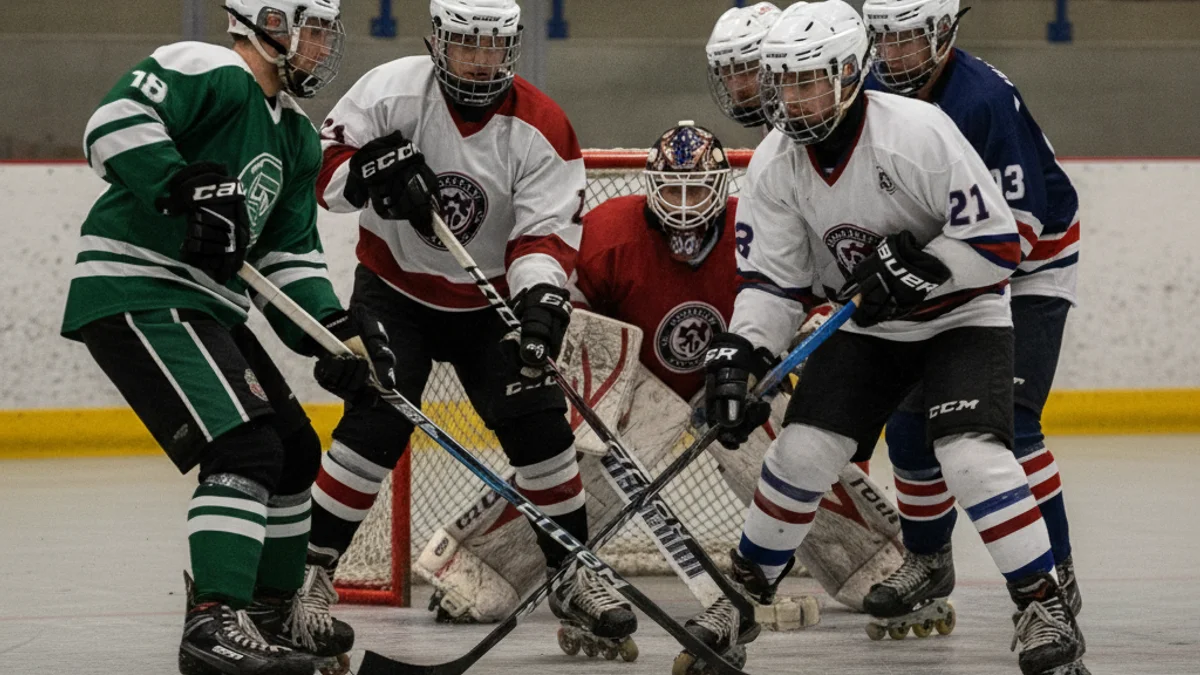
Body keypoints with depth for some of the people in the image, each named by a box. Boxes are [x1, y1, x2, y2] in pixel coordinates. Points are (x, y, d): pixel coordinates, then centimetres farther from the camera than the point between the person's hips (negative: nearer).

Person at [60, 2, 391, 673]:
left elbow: (292, 254, 17)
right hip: (137, 294, -10)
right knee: (246, 448, -22)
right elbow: (115, 123, -25)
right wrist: (191, 189, -34)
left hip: (209, 306, 10)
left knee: (296, 451, 17)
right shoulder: (210, 73, -11)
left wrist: (335, 329, 2)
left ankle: (274, 608, 33)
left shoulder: (298, 138, 18)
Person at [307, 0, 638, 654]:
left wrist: (540, 306, -38)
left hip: (487, 302, 2)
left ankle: (574, 574, 6)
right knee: (377, 422, -18)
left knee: (536, 421, -8)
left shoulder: (541, 128, -15)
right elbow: (323, 166, -12)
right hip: (394, 288, -1)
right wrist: (377, 174, -33)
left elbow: (545, 234, -21)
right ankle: (312, 565, -8)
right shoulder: (393, 90, -16)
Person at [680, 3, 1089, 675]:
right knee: (803, 451, -3)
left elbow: (998, 242, -25)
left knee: (972, 454, -23)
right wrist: (738, 354, -19)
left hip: (962, 316, -5)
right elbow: (773, 280, -5)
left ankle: (1046, 606, -11)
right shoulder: (775, 164, -11)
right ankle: (744, 595, 16)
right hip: (867, 326, 5)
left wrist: (915, 270, -32)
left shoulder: (918, 133, -28)